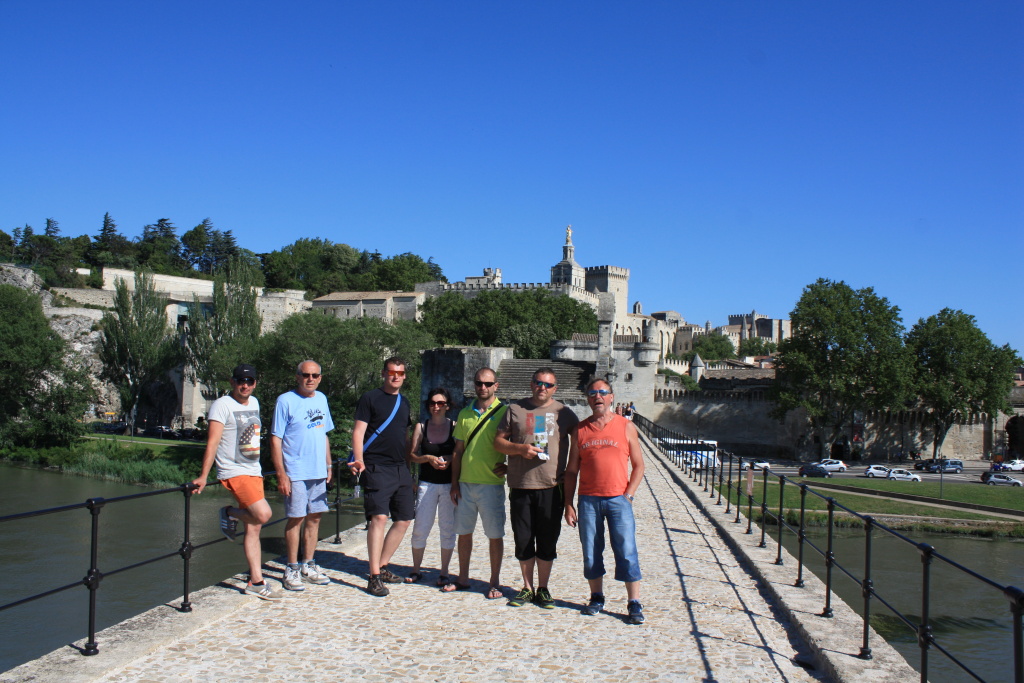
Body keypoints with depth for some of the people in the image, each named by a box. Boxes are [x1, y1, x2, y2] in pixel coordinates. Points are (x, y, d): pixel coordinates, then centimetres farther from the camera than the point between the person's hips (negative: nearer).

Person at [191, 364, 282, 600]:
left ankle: (256, 582, 11)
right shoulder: (222, 405, -9)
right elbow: (213, 441, -17)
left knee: (254, 528, 7)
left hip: (253, 472, 8)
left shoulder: (254, 403, 14)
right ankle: (230, 513, 5)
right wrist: (203, 476, -23)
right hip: (233, 472, -7)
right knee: (263, 514, -23)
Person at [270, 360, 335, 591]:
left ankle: (308, 566, 23)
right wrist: (281, 474, -15)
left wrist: (328, 465, 16)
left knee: (314, 517, 11)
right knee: (296, 519, -1)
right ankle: (292, 570, 9)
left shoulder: (321, 399, 12)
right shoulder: (286, 401, -8)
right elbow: (275, 440, -10)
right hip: (295, 473, -6)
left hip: (318, 473, 6)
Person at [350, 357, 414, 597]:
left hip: (401, 469, 7)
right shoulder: (370, 398, -1)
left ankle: (382, 566, 22)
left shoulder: (404, 402, 18)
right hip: (377, 467, -7)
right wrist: (359, 460, -22)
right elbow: (358, 431, -7)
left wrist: (412, 463, 22)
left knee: (404, 519, 8)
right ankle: (374, 577, -13)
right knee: (379, 517, -16)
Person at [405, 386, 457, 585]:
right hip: (427, 483, 1)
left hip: (450, 484, -1)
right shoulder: (421, 427, 5)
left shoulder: (455, 426, 1)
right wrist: (428, 458, -12)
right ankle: (416, 570, 17)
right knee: (420, 528, 0)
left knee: (448, 528, 3)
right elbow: (411, 455, 4)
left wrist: (449, 459, -16)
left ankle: (444, 572, 15)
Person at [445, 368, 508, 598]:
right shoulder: (465, 414, 11)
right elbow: (458, 451, 13)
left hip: (491, 483, -4)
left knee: (495, 534, 1)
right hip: (466, 482, 4)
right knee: (463, 532, 12)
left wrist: (507, 465, -14)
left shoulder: (504, 412, -2)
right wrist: (454, 483, 8)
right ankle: (463, 578, 24)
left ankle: (495, 582, 12)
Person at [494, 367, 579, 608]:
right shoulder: (515, 410, 8)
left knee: (548, 541, 4)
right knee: (523, 540, 6)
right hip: (520, 486, 1)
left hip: (551, 488, 0)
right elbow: (498, 442, 6)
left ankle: (543, 589, 17)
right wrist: (520, 448, -10)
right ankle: (527, 588, 19)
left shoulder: (563, 413, 7)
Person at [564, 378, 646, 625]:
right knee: (591, 553, 6)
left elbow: (638, 465, 6)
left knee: (627, 553, -3)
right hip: (588, 500, 2)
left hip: (618, 499, -2)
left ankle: (634, 603, 3)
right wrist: (568, 504, 4)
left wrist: (628, 495, -6)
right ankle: (597, 598, 21)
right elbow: (571, 470, 10)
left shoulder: (626, 426, 4)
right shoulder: (580, 430, 8)